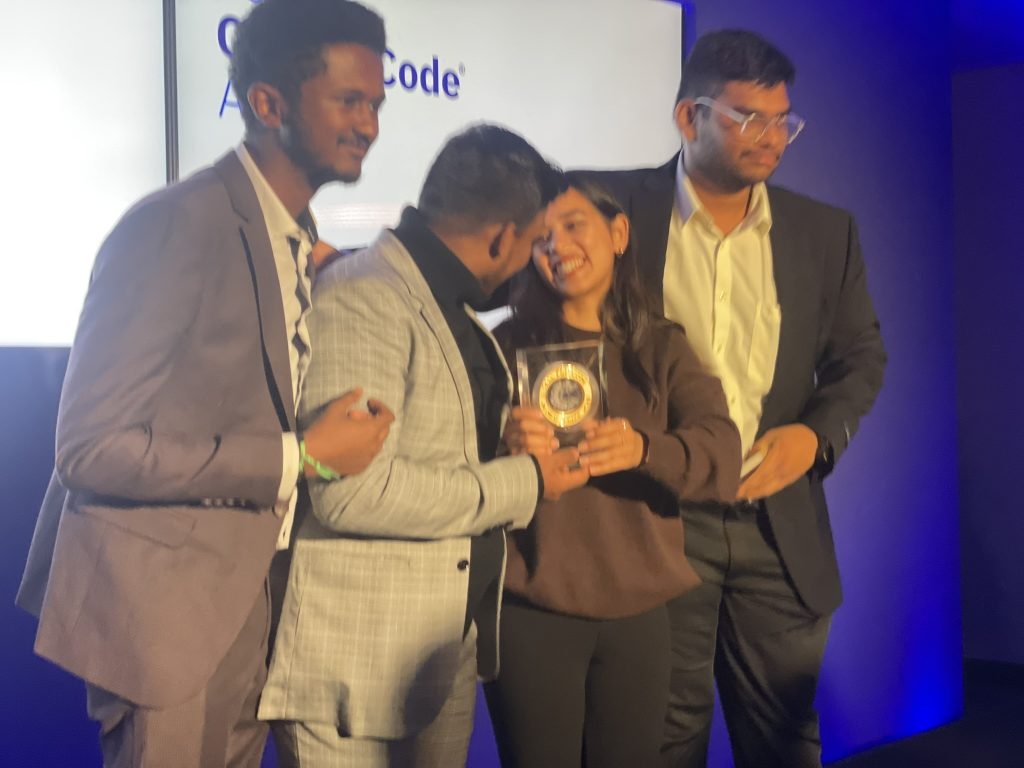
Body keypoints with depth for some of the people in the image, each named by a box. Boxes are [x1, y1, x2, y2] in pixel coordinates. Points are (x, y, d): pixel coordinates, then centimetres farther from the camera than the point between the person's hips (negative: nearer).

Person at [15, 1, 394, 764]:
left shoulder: (301, 244, 7)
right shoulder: (174, 227, -19)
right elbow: (91, 448, -22)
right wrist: (302, 457, -22)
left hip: (252, 606, 8)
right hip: (165, 607, -8)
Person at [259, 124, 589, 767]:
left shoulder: (453, 309, 13)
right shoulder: (361, 298, -19)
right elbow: (353, 491, -27)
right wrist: (521, 482, -17)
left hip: (450, 643, 9)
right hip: (356, 660, -9)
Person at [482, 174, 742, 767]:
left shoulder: (663, 348, 5)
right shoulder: (509, 346, 1)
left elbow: (724, 461, -9)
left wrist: (643, 449, -29)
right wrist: (503, 445, -27)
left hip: (637, 615, 2)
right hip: (531, 613, -2)